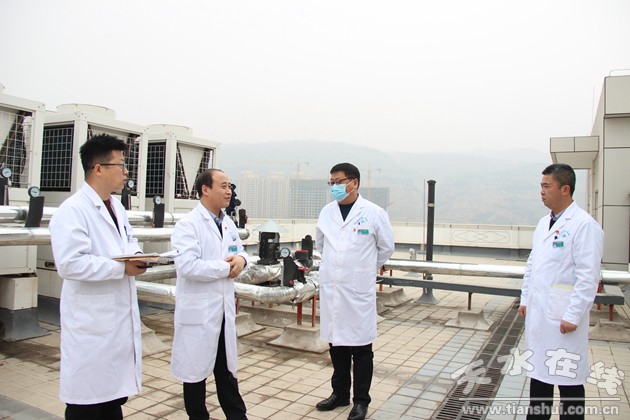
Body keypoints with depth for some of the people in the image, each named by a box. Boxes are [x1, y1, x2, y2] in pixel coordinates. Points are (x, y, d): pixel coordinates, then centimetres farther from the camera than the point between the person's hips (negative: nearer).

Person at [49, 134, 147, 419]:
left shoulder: (117, 207, 12)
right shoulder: (72, 211, -17)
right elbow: (69, 264, -26)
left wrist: (136, 254, 1)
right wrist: (122, 267, -22)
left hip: (120, 317, 8)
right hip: (91, 322, -8)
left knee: (115, 395, 20)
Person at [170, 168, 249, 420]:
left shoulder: (228, 223, 9)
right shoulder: (188, 224, -14)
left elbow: (240, 251, 18)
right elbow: (187, 266, -25)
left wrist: (240, 259, -6)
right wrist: (226, 267, -15)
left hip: (224, 308, 7)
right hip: (198, 310, -7)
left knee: (227, 367, 18)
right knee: (196, 367, 10)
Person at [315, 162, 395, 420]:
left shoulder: (374, 213, -6)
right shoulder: (326, 212, 5)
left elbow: (386, 247, 6)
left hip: (358, 290, -4)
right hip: (330, 289, 4)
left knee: (360, 348, 5)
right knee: (336, 343, 15)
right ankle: (340, 394, 32)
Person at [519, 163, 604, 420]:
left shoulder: (584, 225, -13)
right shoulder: (544, 223, 13)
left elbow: (588, 276, -17)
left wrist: (572, 316, -17)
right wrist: (525, 299, 16)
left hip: (563, 318, -8)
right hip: (537, 313, 8)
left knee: (568, 378, 4)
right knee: (538, 371, 17)